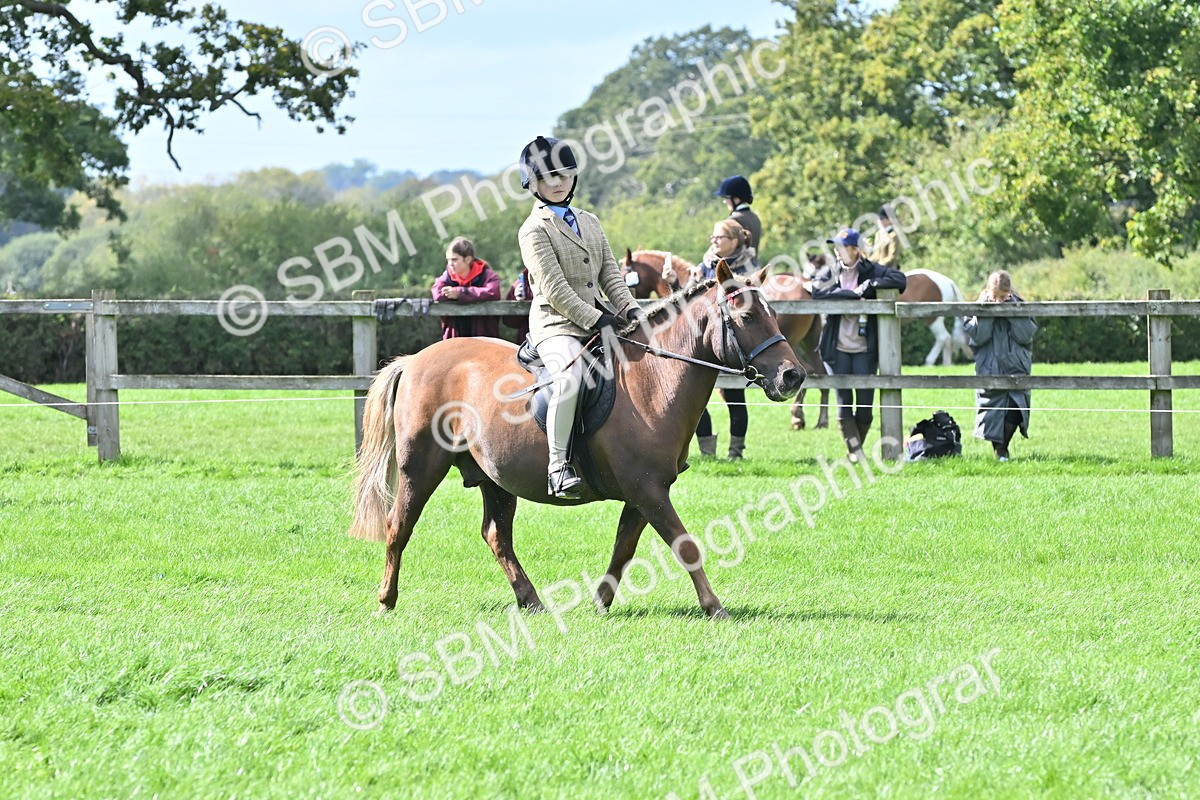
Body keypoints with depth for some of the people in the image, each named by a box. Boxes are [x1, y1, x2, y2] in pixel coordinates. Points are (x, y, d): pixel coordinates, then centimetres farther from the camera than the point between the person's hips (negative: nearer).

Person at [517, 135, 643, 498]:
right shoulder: (535, 230, -5)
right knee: (571, 373, -36)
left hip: (596, 320, 8)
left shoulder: (590, 223, 19)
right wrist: (595, 318, -19)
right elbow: (554, 288, -13)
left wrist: (630, 309, -2)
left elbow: (610, 274, 15)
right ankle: (558, 465, -33)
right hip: (555, 323, -8)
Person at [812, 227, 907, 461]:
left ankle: (857, 448, 16)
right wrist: (853, 294, -19)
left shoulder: (870, 271, 1)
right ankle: (854, 451, -1)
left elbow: (900, 280, -11)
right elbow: (817, 291, -16)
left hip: (865, 348, -1)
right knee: (843, 403, -3)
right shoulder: (830, 272, 4)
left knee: (865, 403, 0)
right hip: (838, 348, 1)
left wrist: (868, 286, -16)